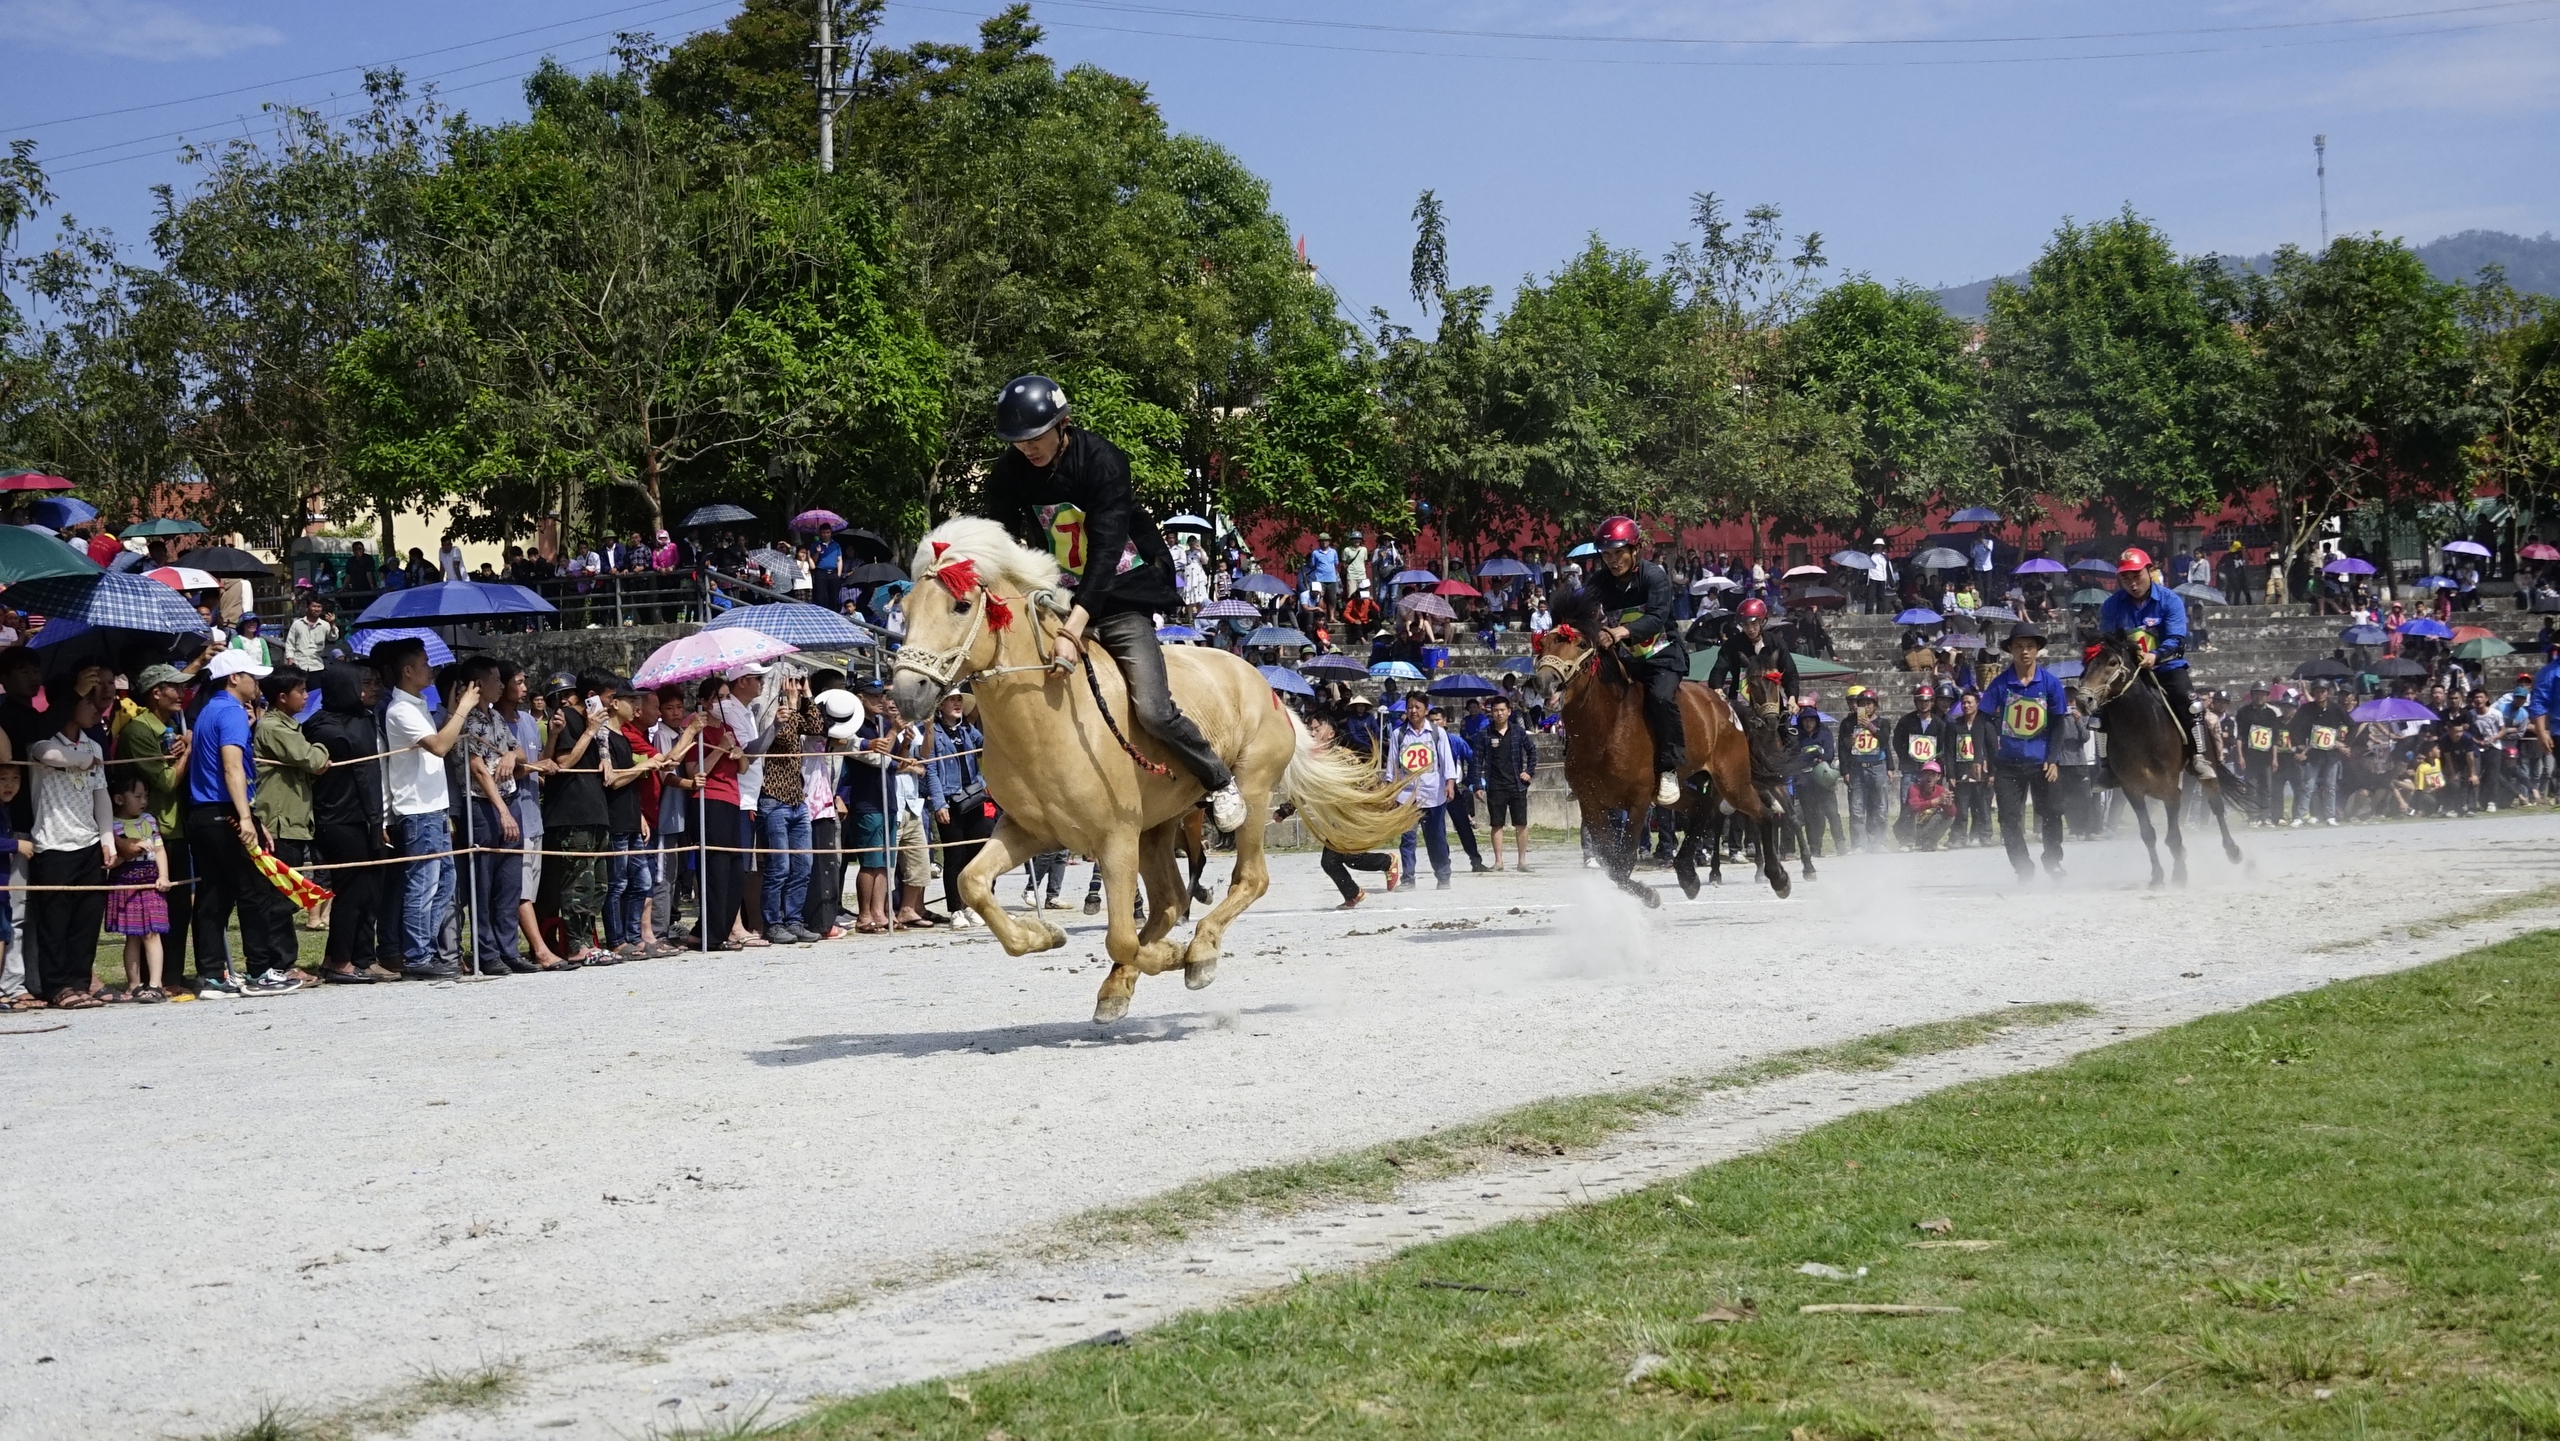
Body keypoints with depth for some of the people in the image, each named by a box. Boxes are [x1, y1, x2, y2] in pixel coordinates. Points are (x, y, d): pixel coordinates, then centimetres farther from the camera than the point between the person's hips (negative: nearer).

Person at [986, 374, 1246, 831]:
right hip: (1060, 598, 5)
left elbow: (1106, 551, -27)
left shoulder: (1101, 461, -20)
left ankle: (1220, 781, 6)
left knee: (1152, 711, -17)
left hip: (1122, 594, -5)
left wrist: (1072, 628, -37)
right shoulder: (1010, 475, -5)